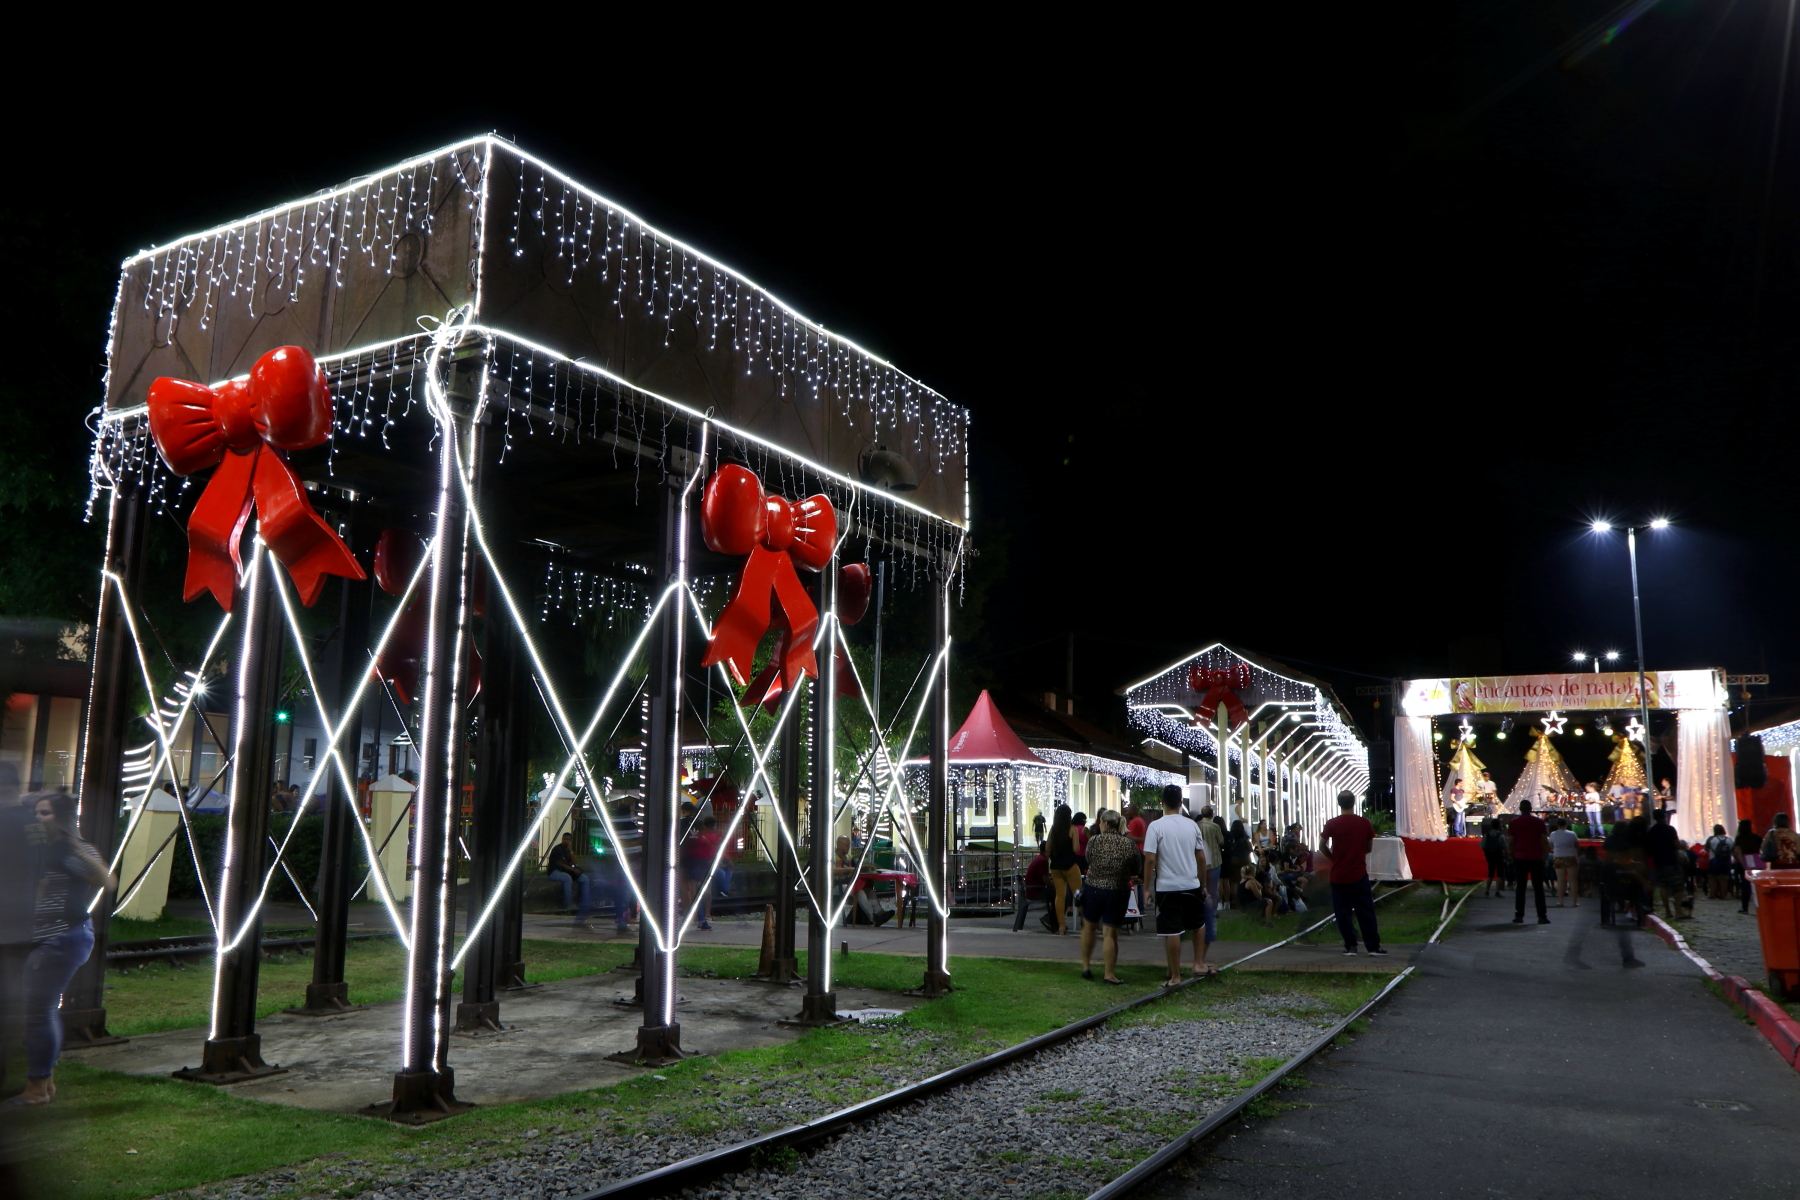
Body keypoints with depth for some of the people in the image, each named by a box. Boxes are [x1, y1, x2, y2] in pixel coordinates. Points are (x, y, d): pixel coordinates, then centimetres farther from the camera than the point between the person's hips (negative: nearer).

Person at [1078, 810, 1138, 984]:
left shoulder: (1094, 840, -10)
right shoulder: (1129, 844, -6)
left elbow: (1088, 860, 4)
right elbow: (1134, 871, 3)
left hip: (1093, 888, 0)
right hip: (1118, 892, 0)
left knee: (1088, 927, 19)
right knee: (1111, 934, 4)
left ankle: (1086, 966, 26)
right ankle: (1108, 974, 7)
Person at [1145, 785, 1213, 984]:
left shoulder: (1156, 826, -9)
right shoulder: (1192, 825, 3)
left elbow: (1150, 859, -13)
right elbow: (1201, 857, 8)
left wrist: (1146, 887, -4)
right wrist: (1202, 883, 19)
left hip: (1167, 887, -3)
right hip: (1192, 885, 3)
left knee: (1172, 932, 1)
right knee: (1198, 924, 24)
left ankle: (1175, 976, 6)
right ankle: (1199, 964, 23)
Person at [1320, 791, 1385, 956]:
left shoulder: (1332, 824, -7)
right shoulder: (1364, 823, -3)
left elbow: (1322, 845, -2)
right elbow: (1369, 846, 7)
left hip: (1338, 875, -1)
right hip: (1359, 874, 1)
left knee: (1343, 912, 7)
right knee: (1366, 912, 8)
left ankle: (1350, 946, 8)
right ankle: (1373, 946, 12)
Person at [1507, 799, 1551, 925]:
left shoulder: (1514, 822, 1)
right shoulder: (1539, 822, 2)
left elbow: (1510, 841, 0)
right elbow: (1545, 841, -1)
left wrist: (1512, 854, 11)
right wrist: (1544, 854, 8)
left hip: (1520, 858, 0)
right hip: (1536, 858, 0)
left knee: (1520, 887, 3)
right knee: (1538, 888, 4)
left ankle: (1519, 916, 0)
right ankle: (1542, 916, 0)